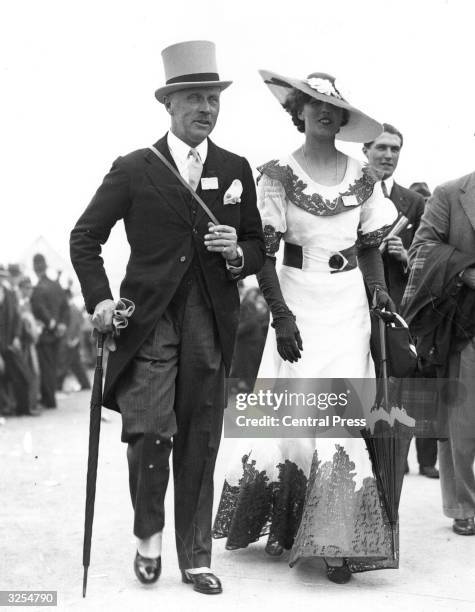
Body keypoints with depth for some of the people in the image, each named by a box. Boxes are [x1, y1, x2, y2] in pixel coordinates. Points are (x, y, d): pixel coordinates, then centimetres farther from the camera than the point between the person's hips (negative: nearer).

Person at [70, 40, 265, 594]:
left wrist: (237, 253, -6)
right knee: (150, 432, -14)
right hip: (149, 321, -2)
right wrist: (99, 298, -8)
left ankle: (195, 559, 19)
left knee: (200, 445, 6)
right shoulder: (134, 170, 2)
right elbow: (85, 236, 5)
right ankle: (148, 533, 14)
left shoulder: (236, 170, 12)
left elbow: (258, 248, 17)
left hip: (211, 325, 3)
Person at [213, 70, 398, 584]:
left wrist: (379, 289, -1)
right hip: (297, 302, -2)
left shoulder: (362, 177, 7)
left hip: (348, 305, 2)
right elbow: (263, 252, -6)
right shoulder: (278, 174, -3)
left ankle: (337, 541, 3)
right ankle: (286, 529, 17)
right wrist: (281, 315, -14)